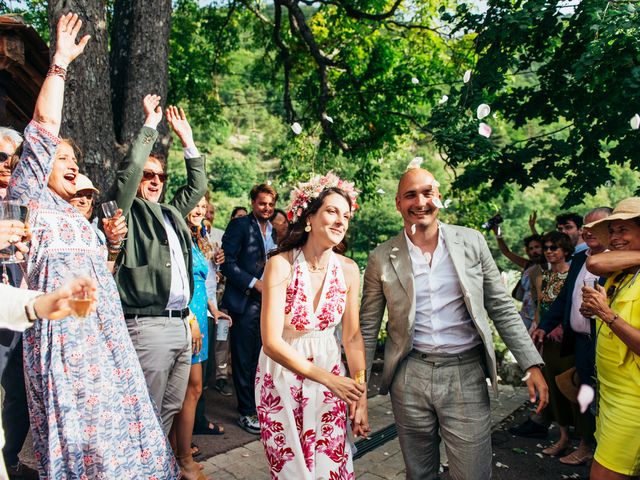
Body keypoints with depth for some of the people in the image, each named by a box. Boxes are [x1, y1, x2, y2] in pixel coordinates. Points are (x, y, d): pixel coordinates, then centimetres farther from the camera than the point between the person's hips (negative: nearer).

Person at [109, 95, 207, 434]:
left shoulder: (171, 213, 20)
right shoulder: (127, 211, 2)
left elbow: (197, 186, 27)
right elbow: (130, 169, -12)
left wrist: (187, 140, 24)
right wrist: (150, 126, -1)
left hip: (181, 323, 7)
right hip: (147, 325, -7)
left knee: (170, 408, 14)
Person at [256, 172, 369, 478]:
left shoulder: (349, 269, -8)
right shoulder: (281, 264, -20)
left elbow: (353, 337, -1)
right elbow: (271, 342, -22)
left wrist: (360, 396, -5)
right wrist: (328, 379, -26)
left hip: (330, 374, 3)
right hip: (282, 375, -3)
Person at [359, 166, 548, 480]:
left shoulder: (471, 241, 0)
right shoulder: (382, 258, -2)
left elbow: (501, 307, 4)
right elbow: (368, 328, 4)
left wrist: (532, 365, -1)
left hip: (466, 375, 0)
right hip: (409, 377, 0)